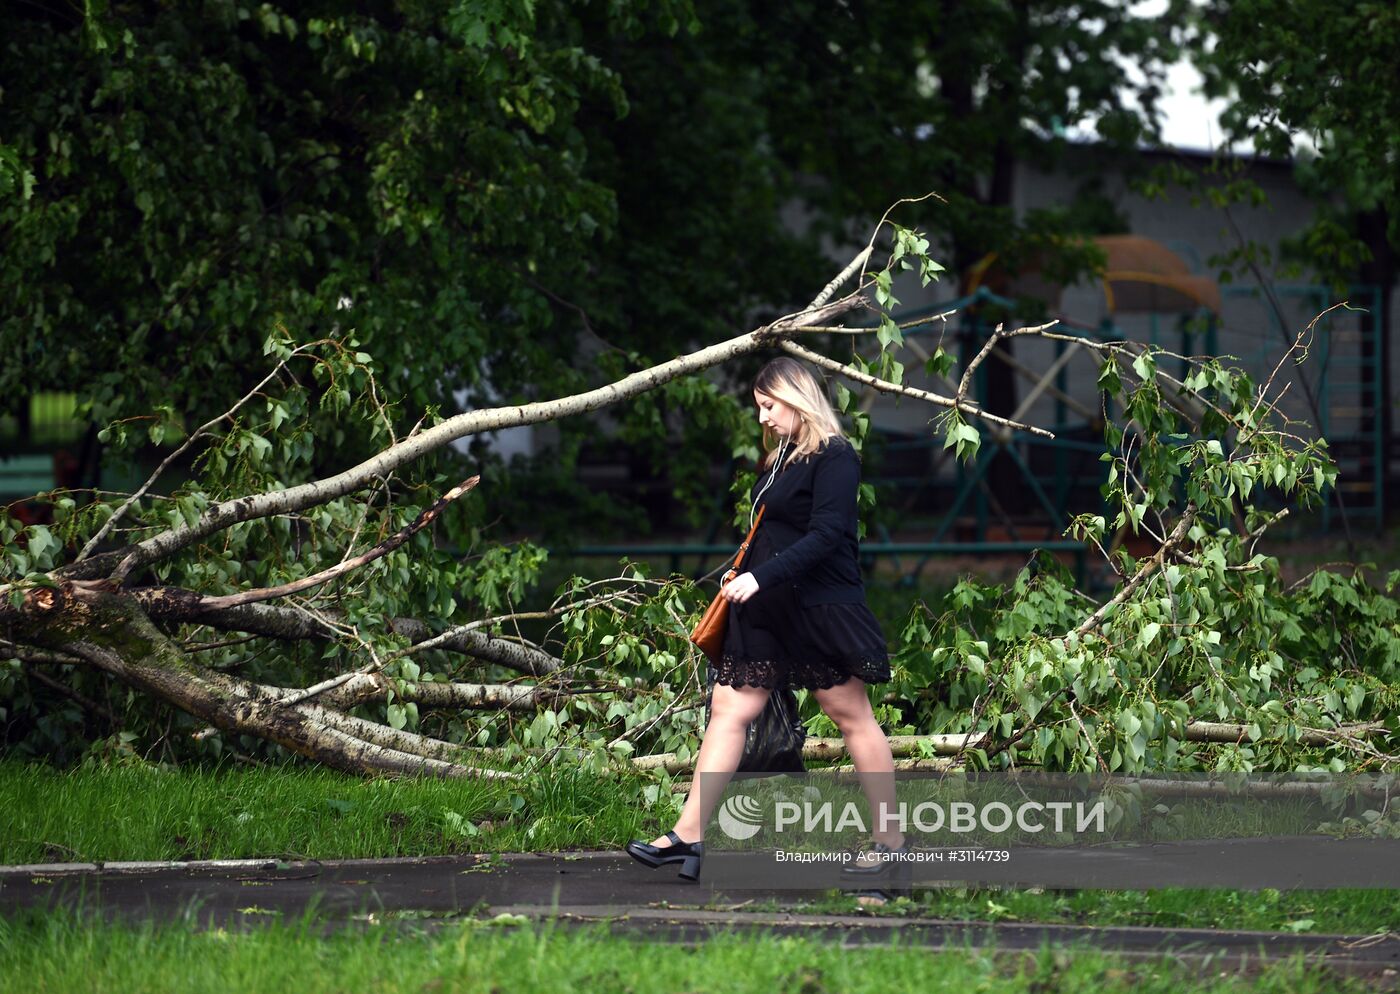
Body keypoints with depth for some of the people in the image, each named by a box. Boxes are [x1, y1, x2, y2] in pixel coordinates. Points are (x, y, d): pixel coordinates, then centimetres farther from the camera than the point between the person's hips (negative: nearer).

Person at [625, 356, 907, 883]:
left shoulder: (833, 457, -13)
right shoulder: (780, 457, 14)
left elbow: (824, 536, -22)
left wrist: (760, 576, -28)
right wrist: (741, 573, 8)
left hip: (820, 611, -9)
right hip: (766, 612, 9)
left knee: (851, 715, 1)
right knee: (729, 710, 2)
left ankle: (889, 836, 11)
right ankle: (689, 834, -1)